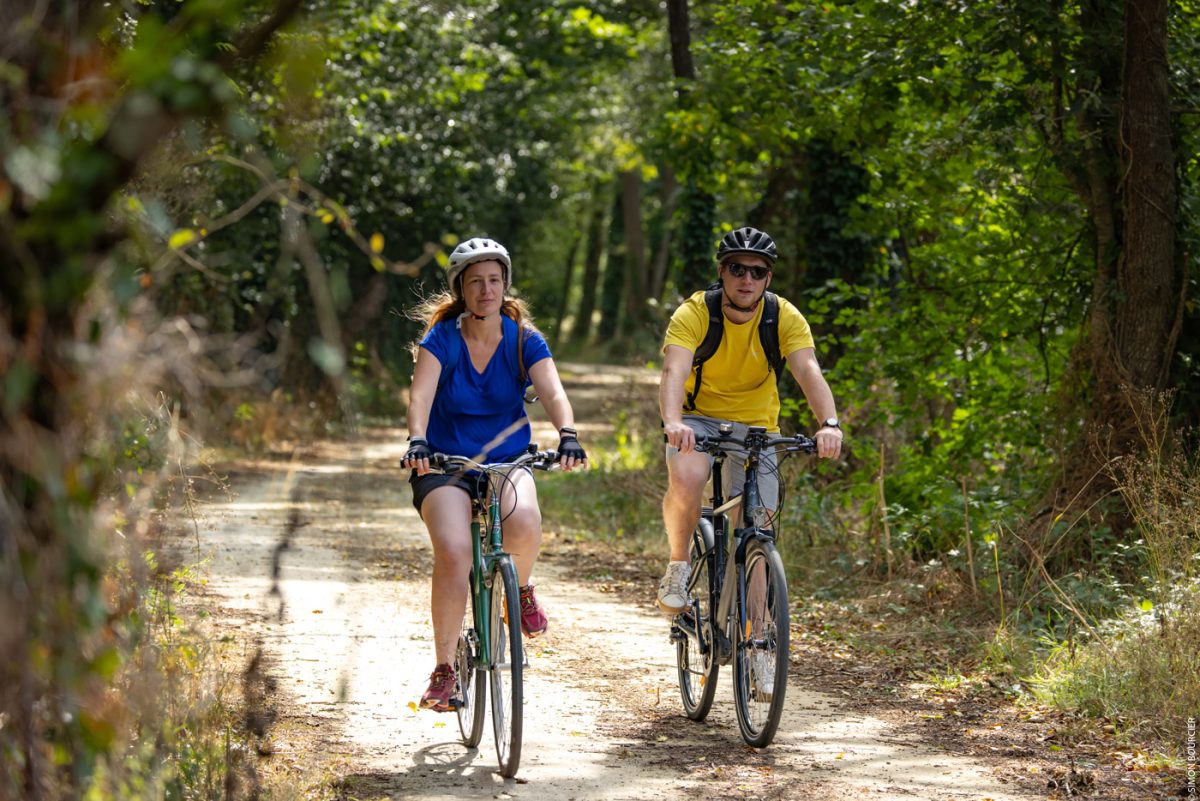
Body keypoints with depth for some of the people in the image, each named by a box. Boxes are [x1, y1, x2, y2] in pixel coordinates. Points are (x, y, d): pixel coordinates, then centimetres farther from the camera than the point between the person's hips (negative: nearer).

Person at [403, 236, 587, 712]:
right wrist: (417, 441, -42)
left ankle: (520, 588, 3)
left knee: (524, 524, -32)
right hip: (445, 461, -1)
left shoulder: (524, 340, -4)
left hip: (508, 459, 1)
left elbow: (553, 393, -17)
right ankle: (444, 669, -13)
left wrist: (567, 434, -38)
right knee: (453, 551, -26)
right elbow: (421, 393, -22)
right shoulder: (442, 338, -9)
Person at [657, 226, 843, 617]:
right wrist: (673, 423, -54)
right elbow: (674, 372, -33)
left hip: (756, 426, 2)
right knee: (686, 480, -33)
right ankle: (678, 566, -9)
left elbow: (809, 371, -27)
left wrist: (830, 423, -46)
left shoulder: (785, 318, -14)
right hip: (699, 418, -2)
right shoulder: (693, 313, -19)